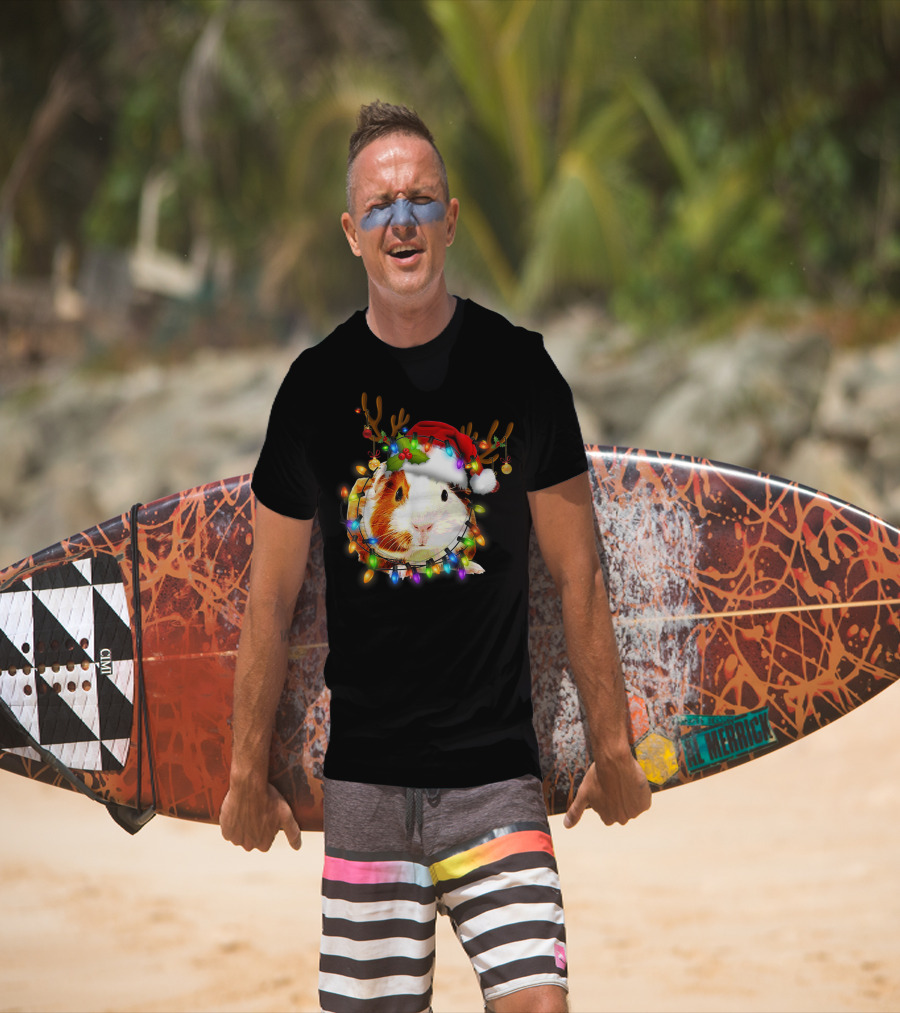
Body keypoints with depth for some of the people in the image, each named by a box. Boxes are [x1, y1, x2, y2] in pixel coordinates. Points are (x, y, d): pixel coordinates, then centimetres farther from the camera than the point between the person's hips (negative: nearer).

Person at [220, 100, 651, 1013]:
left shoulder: (518, 370, 1)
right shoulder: (317, 385, 2)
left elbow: (577, 575, 6)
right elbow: (270, 597, 8)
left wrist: (611, 747, 7)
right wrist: (248, 772, 9)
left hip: (497, 772, -1)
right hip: (364, 776, 1)